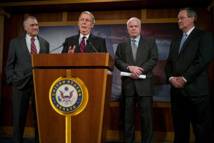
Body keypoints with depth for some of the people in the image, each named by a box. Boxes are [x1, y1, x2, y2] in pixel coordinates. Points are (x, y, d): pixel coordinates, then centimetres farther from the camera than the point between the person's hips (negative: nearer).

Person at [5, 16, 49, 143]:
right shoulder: (15, 42, 6)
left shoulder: (45, 43, 10)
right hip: (21, 84, -1)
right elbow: (10, 64, 6)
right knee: (19, 117, 8)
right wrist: (11, 80, -3)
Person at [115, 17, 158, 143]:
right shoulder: (122, 45, 16)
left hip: (144, 84, -1)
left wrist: (139, 70, -12)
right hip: (128, 85, 2)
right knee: (128, 117, 7)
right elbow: (117, 61, 5)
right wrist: (130, 67, -13)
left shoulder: (150, 42, 12)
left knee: (147, 117, 1)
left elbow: (154, 59, 1)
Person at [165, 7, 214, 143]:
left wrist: (184, 78, -12)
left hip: (196, 91, -6)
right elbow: (169, 64, 17)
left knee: (202, 132, 1)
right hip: (177, 91, 6)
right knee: (180, 131, 11)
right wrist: (171, 78, -3)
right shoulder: (175, 42, 23)